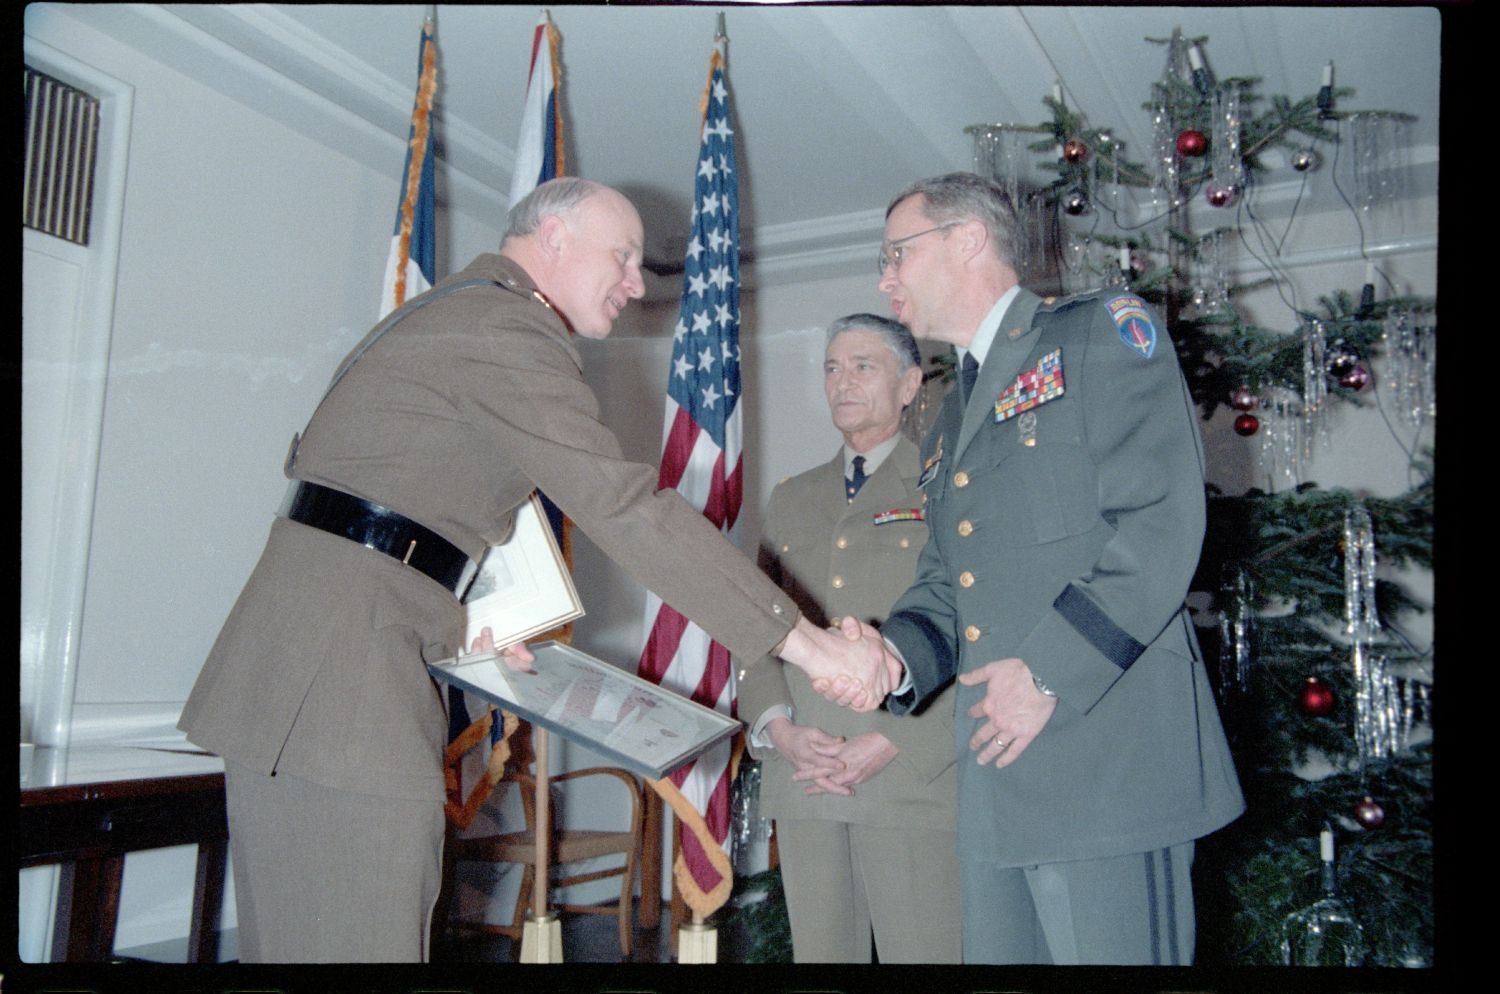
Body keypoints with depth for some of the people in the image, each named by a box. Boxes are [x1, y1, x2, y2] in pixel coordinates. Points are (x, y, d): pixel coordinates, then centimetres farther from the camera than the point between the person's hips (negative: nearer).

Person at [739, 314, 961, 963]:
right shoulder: (791, 500, 18)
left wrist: (893, 744, -13)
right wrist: (779, 728, -3)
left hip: (914, 776, -4)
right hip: (801, 779, 4)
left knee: (922, 951, 0)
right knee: (818, 951, 11)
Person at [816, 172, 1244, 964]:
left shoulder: (1104, 331, 0)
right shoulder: (951, 417, 23)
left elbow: (1161, 521, -13)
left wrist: (1050, 668, -17)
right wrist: (894, 654, -1)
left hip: (1106, 757, -7)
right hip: (995, 778, 7)